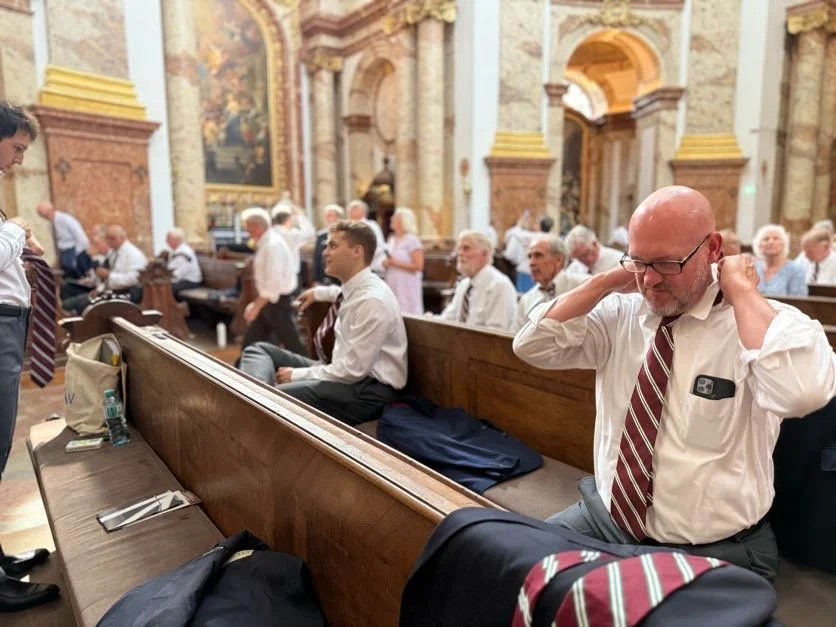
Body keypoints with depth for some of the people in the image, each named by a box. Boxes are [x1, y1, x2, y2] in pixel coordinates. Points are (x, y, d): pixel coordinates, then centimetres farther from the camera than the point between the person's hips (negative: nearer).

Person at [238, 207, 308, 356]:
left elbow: (274, 281, -26)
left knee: (292, 344, 0)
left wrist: (257, 306, -24)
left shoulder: (273, 244, -20)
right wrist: (257, 303, 17)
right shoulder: (264, 243, 10)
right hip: (269, 300, 10)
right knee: (250, 342, 14)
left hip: (278, 301, -10)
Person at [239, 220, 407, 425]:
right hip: (345, 372, 10)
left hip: (367, 389, -10)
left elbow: (354, 370, -24)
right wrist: (319, 292, 24)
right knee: (260, 349, 1)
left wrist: (298, 375, -14)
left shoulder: (373, 300, -22)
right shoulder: (354, 288, 7)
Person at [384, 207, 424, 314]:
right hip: (391, 284, 7)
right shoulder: (391, 239, 13)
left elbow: (418, 266, -14)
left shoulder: (412, 240, -8)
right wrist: (386, 263, 3)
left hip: (406, 285, -7)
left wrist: (395, 263, -15)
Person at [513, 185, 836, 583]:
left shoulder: (765, 321, -13)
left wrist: (742, 290, -23)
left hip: (712, 551, -3)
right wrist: (606, 282, -9)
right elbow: (531, 346, -5)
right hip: (606, 519, 4)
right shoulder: (619, 313, -1)